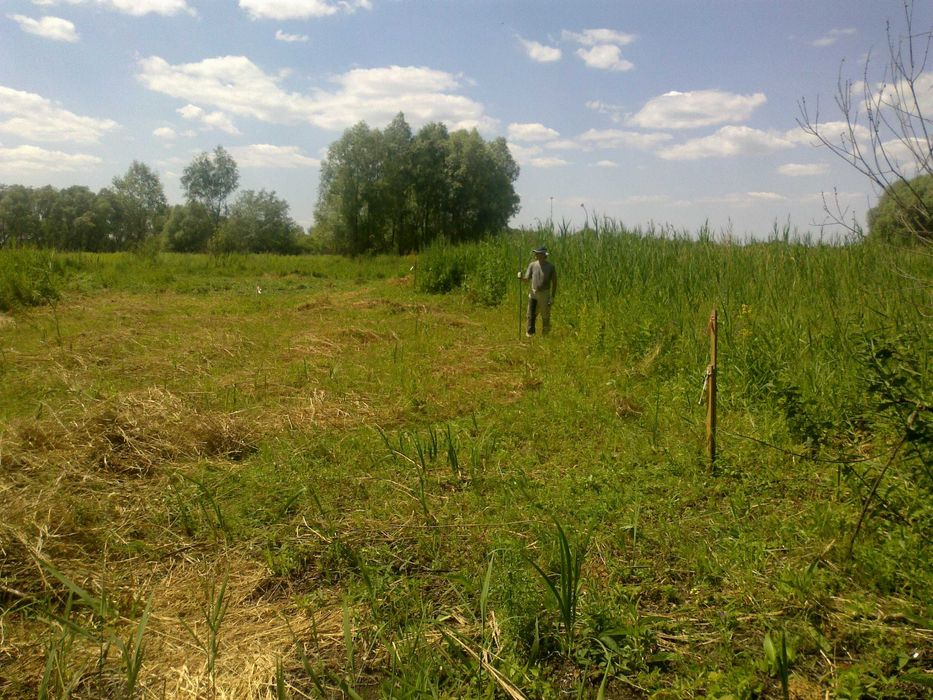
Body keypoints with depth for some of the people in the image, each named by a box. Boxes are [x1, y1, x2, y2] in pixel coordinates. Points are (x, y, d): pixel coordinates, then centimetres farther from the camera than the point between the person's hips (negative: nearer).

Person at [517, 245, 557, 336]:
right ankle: (529, 332, 17)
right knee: (531, 315, 3)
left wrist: (553, 297, -9)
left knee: (545, 316, 7)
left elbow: (554, 282, -5)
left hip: (544, 294, -2)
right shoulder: (532, 265, -2)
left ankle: (545, 334, 24)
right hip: (533, 293, 2)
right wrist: (521, 277, -25)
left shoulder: (551, 266, -10)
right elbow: (527, 279, -2)